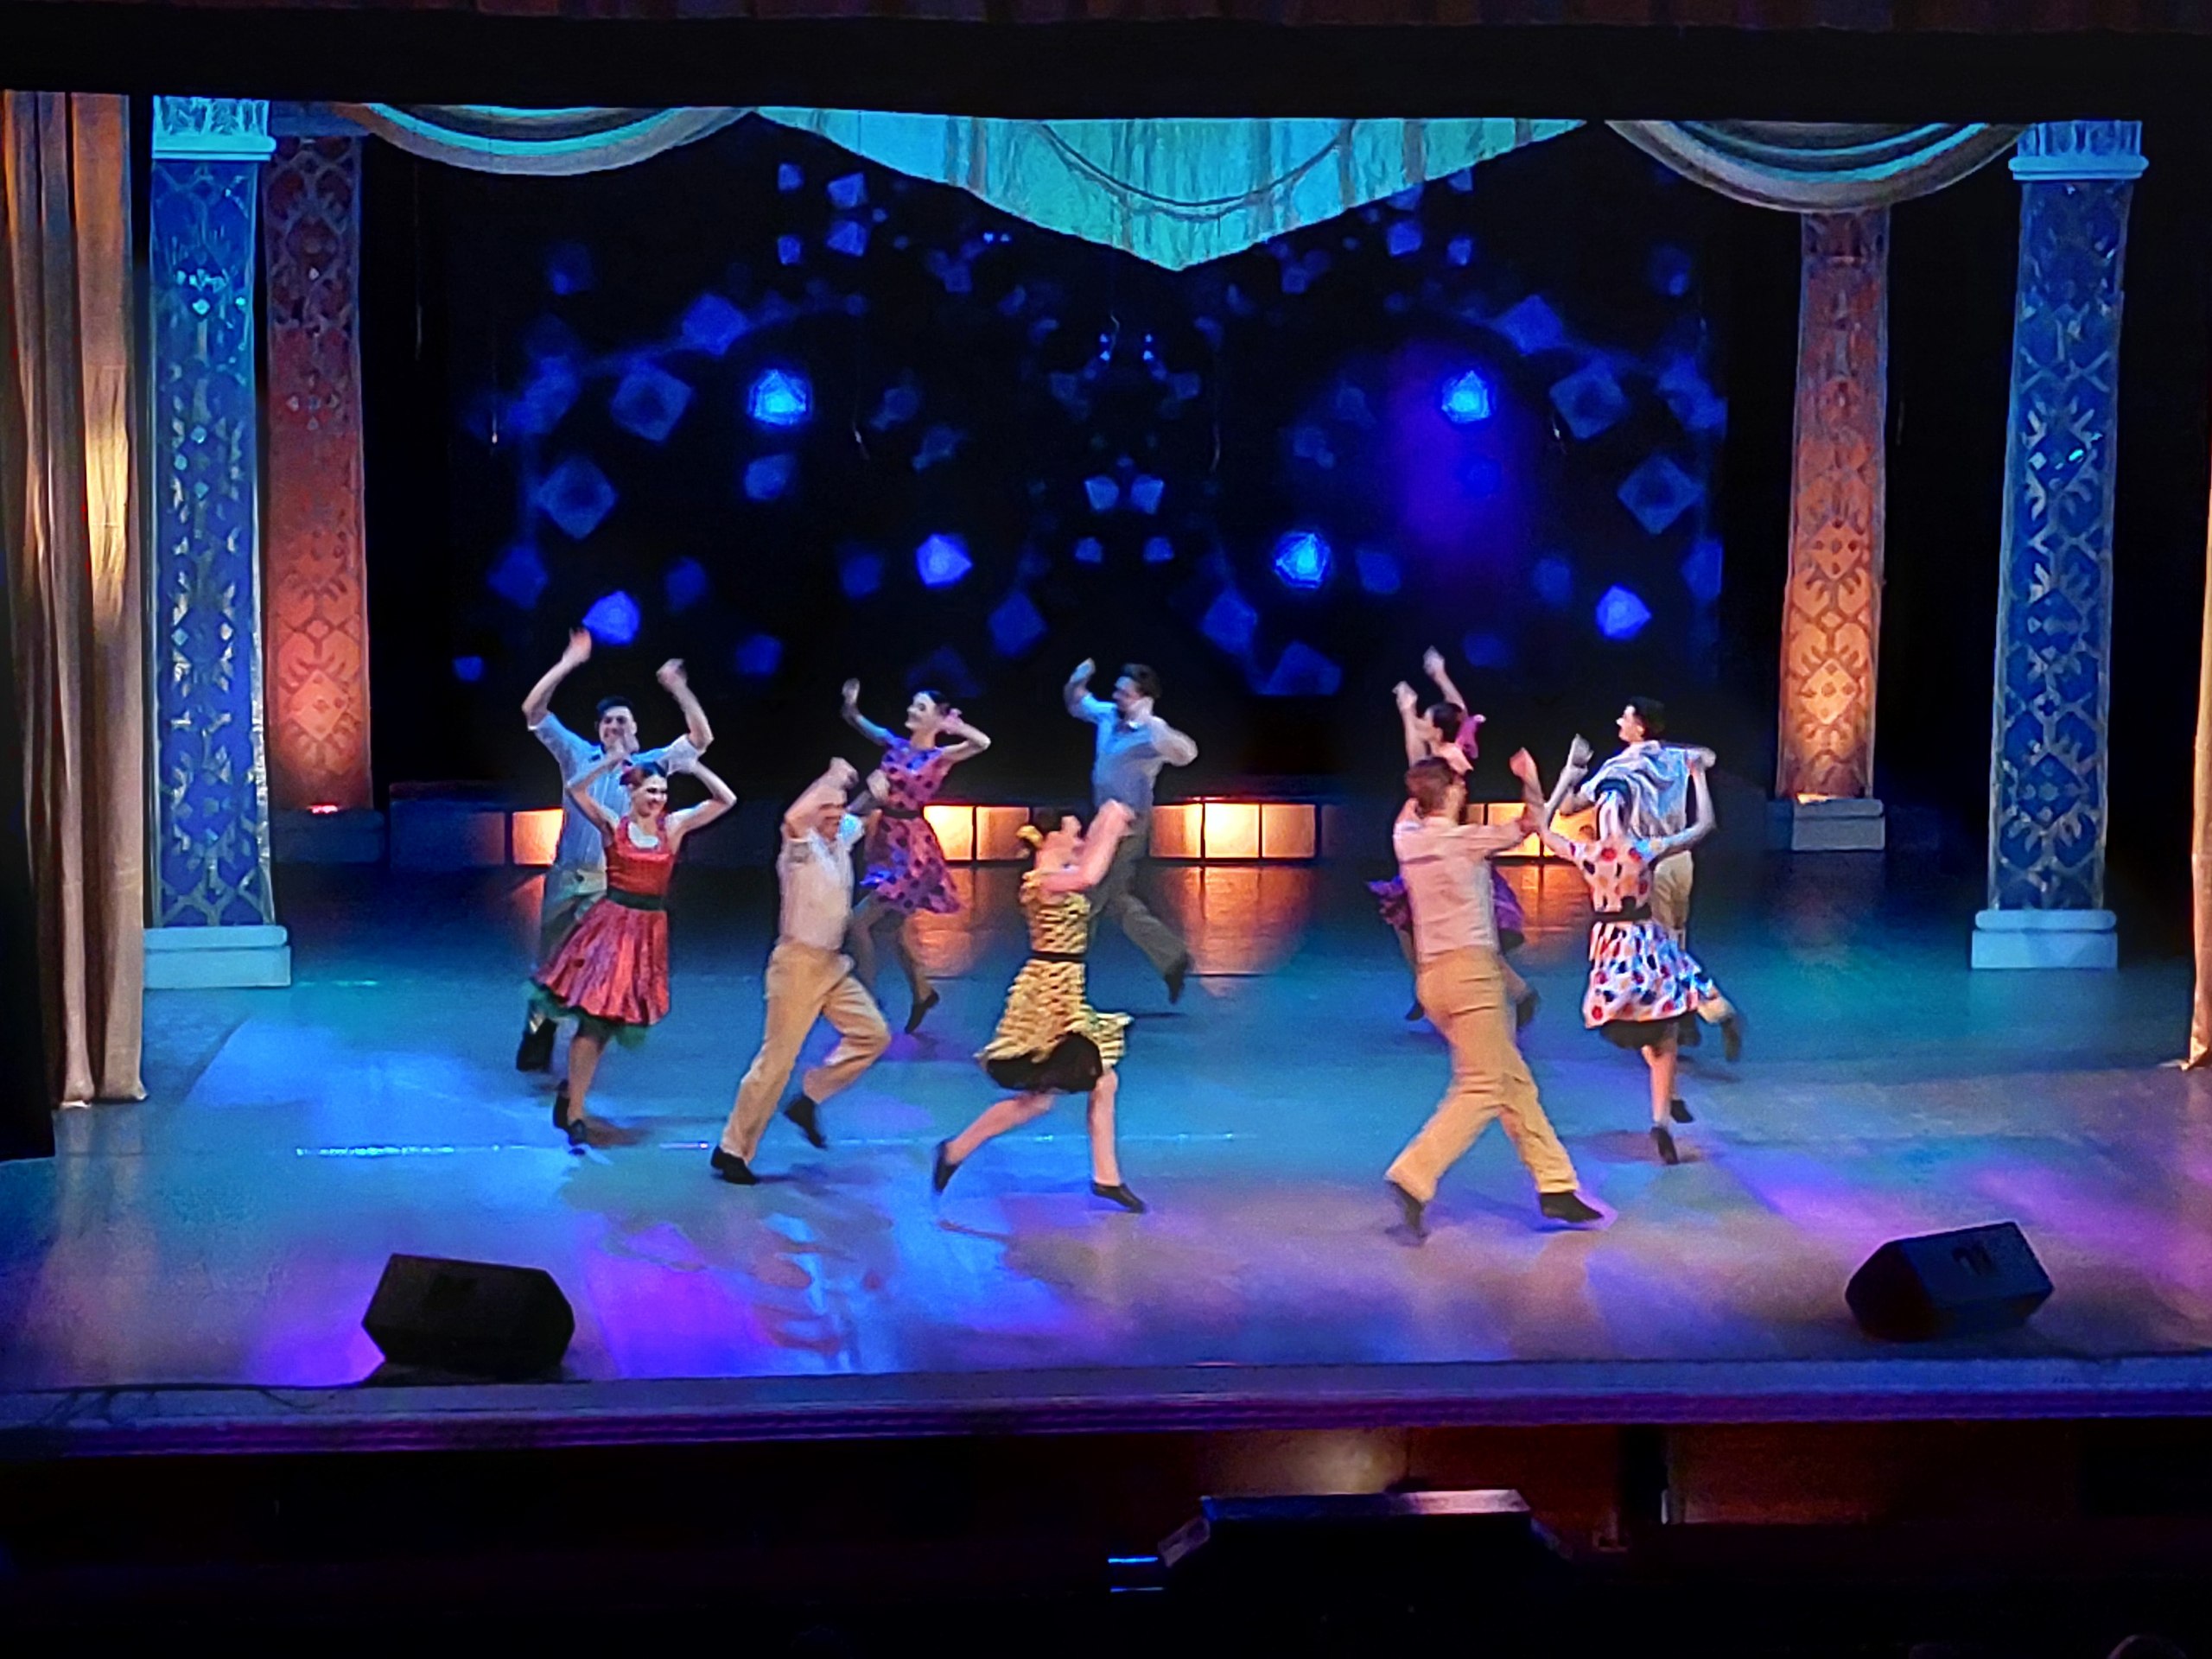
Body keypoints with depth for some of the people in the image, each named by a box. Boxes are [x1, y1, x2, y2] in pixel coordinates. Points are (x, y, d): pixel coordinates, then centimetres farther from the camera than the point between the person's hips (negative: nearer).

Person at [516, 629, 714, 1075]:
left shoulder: (649, 765, 5)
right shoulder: (578, 754, 8)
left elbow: (701, 738, -3)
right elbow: (533, 710, 3)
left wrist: (677, 688, -13)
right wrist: (568, 664, -4)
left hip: (611, 883, -1)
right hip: (566, 876, 1)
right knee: (550, 963, 7)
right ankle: (535, 1046, 19)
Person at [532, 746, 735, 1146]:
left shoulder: (674, 826, 3)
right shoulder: (612, 826, -2)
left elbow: (726, 800, -1)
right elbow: (576, 789, -13)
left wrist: (693, 767, -9)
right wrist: (610, 762, -19)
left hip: (649, 929, 3)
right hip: (610, 923, -3)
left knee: (609, 1019, 10)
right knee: (594, 1014, -7)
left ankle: (573, 1088, 29)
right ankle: (575, 1111, -2)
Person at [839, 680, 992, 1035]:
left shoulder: (941, 756, -9)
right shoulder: (895, 744, 5)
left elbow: (983, 743, -25)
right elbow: (855, 720, 5)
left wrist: (954, 726, -28)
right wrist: (850, 703, -14)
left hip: (911, 847, -7)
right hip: (885, 841, 7)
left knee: (859, 921, -10)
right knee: (890, 926, 17)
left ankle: (868, 1001, 3)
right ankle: (921, 992, 35)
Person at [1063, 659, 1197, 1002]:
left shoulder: (1152, 733, -22)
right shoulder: (1108, 716, 1)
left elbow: (1186, 754, -41)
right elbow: (1077, 705, 21)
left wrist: (1147, 720, -48)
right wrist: (1077, 682, -1)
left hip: (1127, 830, -9)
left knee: (1090, 905, 0)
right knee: (1118, 901, 18)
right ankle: (1172, 958, 26)